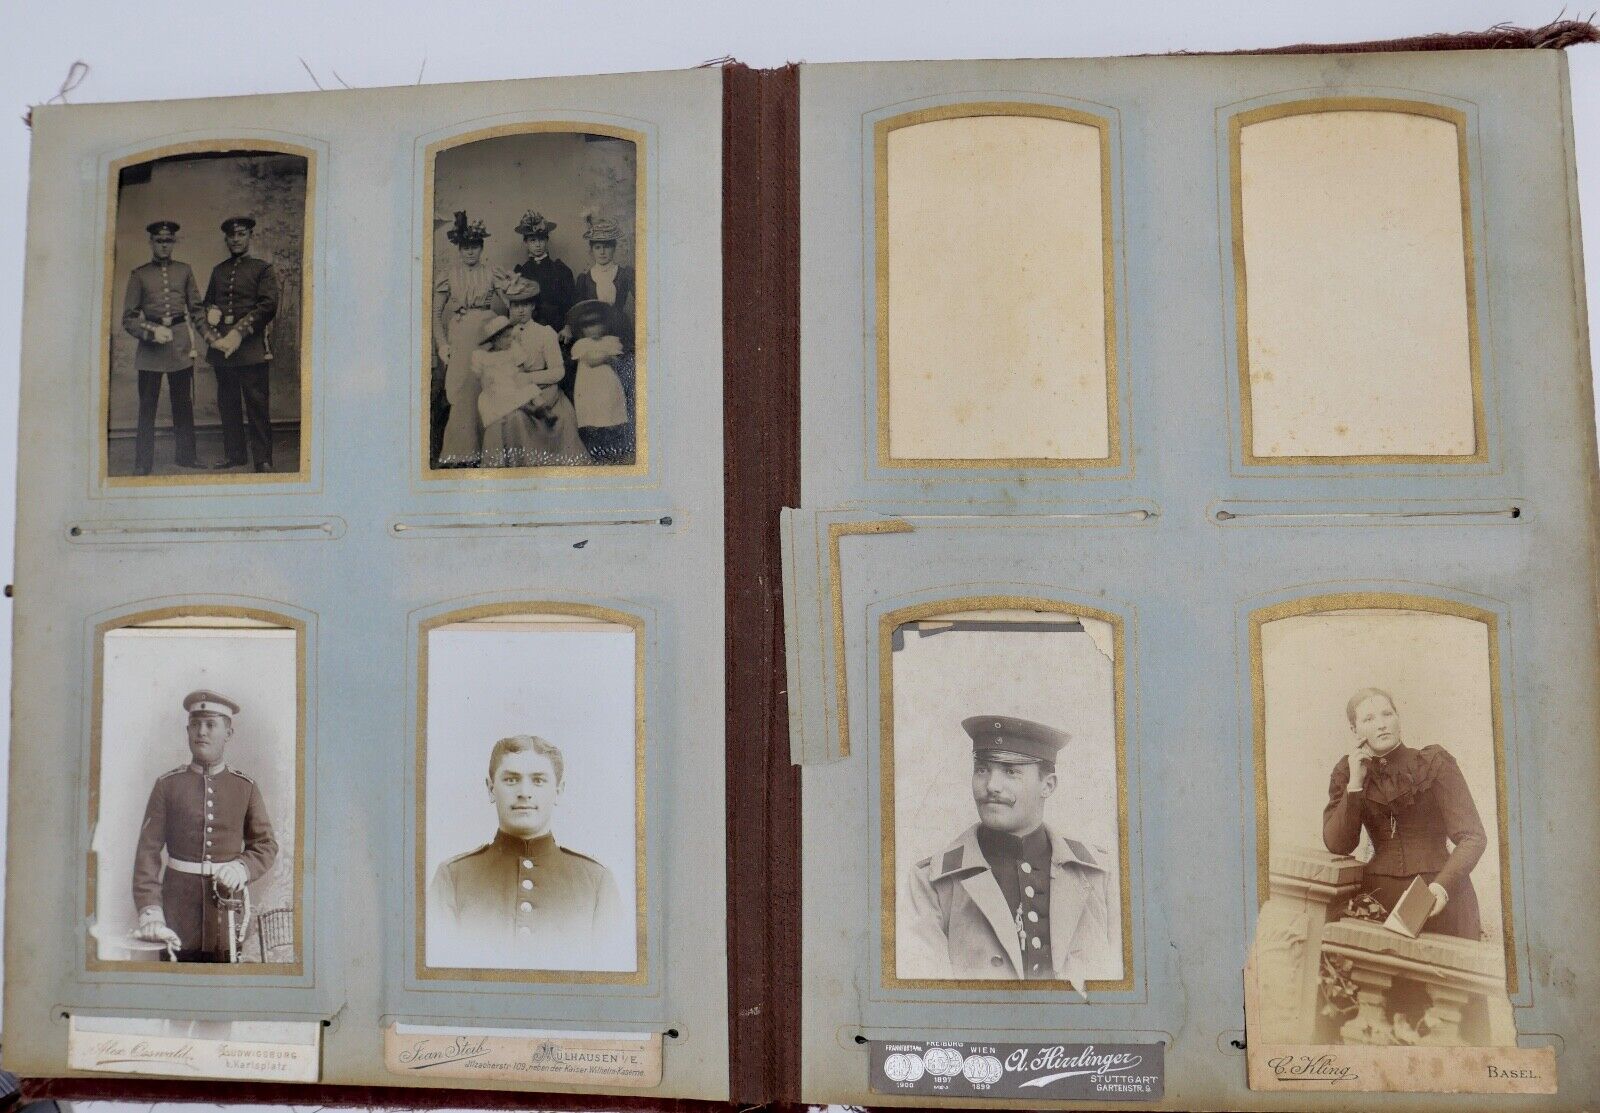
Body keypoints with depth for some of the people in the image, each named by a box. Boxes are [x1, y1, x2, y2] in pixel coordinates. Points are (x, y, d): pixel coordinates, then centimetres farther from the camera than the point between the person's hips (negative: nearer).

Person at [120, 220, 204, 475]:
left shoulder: (184, 270, 11)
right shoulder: (139, 275, 6)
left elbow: (196, 308, 16)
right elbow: (129, 318, 4)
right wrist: (152, 331, -13)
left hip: (181, 345, 2)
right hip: (150, 346, -2)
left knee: (183, 403, 8)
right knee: (147, 406, 0)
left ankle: (186, 455, 18)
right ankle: (143, 463, 3)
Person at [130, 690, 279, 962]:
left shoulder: (246, 787, 5)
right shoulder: (167, 785, 3)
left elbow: (266, 845, 6)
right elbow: (148, 850, -3)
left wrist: (242, 868, -16)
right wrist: (150, 912, -14)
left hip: (227, 901, 1)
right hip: (178, 903, -1)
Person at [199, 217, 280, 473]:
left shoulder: (263, 269, 5)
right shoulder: (218, 271, 19)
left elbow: (268, 306, -6)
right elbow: (207, 305, 16)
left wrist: (239, 333, -13)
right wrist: (210, 334, -4)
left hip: (251, 348, -5)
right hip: (221, 347, 5)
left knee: (257, 404, -6)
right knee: (227, 404, 7)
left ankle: (262, 459, -4)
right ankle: (234, 454, 16)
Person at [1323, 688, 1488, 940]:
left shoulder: (1434, 763, 0)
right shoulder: (1347, 773, 7)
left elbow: (1473, 838, -5)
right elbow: (1337, 845, -1)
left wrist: (1443, 885, -21)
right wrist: (1355, 783, -9)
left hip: (1441, 898, -2)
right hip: (1379, 894, 2)